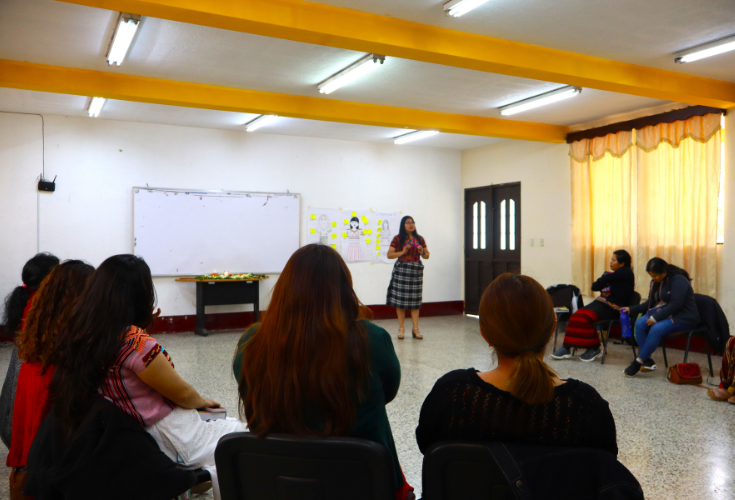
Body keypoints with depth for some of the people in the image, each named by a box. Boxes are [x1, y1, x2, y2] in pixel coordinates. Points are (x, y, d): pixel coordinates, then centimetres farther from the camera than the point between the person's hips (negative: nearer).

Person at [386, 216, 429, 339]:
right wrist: (402, 252, -13)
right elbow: (389, 254, -1)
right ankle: (401, 328, 8)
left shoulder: (420, 239, 11)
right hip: (401, 269, -2)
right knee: (400, 299, -2)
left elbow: (427, 255, 15)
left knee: (415, 300, 2)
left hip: (416, 269, 3)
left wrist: (422, 252, -7)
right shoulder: (398, 239, 2)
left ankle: (415, 329, 5)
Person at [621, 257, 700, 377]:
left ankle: (638, 362, -25)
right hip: (665, 313, 8)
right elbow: (651, 303, 15)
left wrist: (656, 317, -26)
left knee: (656, 329, -33)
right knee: (640, 324, -17)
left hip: (684, 317, -8)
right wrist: (631, 310, 3)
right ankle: (647, 361, -19)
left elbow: (676, 304, -24)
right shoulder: (656, 282, 10)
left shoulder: (678, 280, -15)